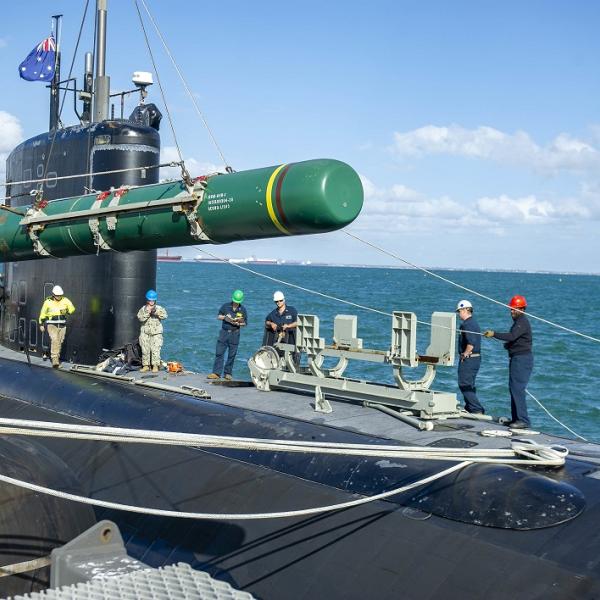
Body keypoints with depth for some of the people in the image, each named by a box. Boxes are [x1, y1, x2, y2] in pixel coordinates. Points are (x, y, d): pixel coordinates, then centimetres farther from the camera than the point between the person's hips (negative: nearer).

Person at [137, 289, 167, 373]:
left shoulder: (159, 308, 5)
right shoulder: (143, 309, 6)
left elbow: (164, 316, -13)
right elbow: (140, 318, -8)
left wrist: (156, 312, -22)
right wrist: (147, 312, -17)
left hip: (156, 332, -1)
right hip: (145, 332, 2)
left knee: (155, 349, -9)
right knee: (145, 349, 3)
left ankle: (155, 366, -3)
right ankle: (145, 365, 13)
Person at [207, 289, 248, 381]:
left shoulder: (243, 309, 1)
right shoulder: (226, 306, 2)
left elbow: (245, 323, 5)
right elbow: (218, 316, 10)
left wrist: (238, 323, -15)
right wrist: (224, 317, -10)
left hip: (235, 334, -1)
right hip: (224, 332, 1)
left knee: (232, 355, 3)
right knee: (219, 353, -4)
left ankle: (228, 373, 12)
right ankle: (216, 373, -3)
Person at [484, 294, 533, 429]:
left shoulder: (522, 322, -14)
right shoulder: (518, 321, 19)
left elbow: (511, 336, -29)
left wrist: (494, 334, -30)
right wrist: (508, 345, 7)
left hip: (522, 359, -11)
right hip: (516, 358, 11)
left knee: (517, 389, -13)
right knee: (513, 388, 13)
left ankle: (523, 420, -13)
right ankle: (516, 418, 19)